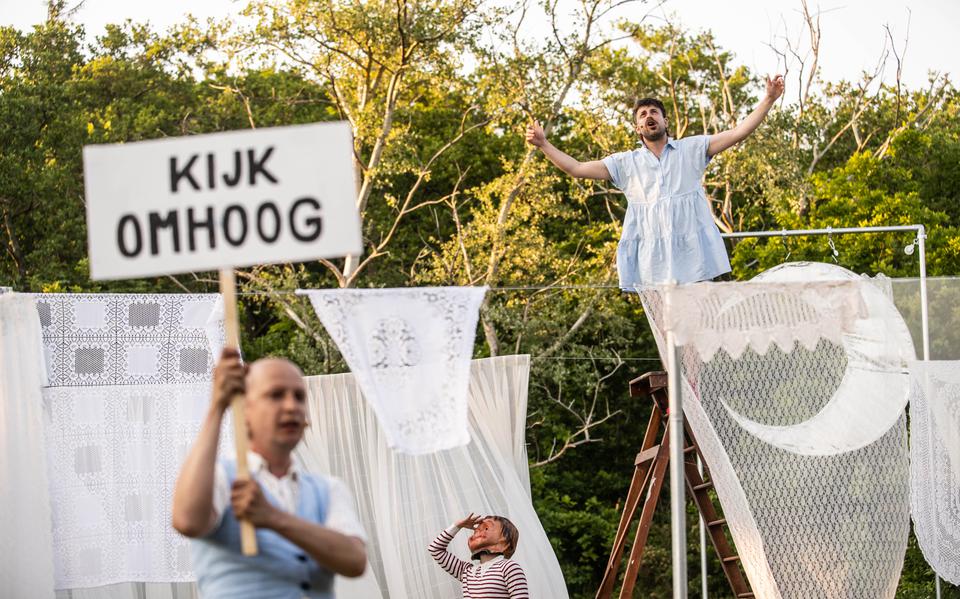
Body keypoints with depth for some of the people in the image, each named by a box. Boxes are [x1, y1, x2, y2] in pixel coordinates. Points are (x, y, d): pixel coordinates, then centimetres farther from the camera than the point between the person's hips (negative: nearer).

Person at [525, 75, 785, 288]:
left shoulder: (691, 149, 11)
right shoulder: (626, 163, 15)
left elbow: (738, 133, 6)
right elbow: (577, 168, 12)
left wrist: (769, 99, -2)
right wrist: (543, 144, 3)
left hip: (693, 261, -1)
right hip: (652, 267, 1)